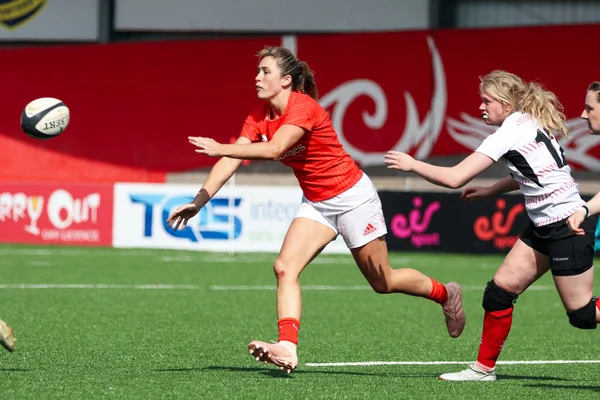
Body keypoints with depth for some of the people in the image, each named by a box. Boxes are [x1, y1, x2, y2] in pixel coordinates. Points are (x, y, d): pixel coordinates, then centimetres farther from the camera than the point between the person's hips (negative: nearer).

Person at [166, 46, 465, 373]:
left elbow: (273, 150, -40)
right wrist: (198, 201, -21)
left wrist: (220, 148, -43)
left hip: (351, 196, -7)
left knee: (383, 282, 6)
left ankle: (446, 294, 31)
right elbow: (231, 161, -10)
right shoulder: (259, 118, -4)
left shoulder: (303, 108, -26)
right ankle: (287, 349, -20)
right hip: (316, 203, 7)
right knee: (284, 268, -14)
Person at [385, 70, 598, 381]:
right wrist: (490, 191, 17)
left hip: (568, 227, -10)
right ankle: (484, 368, 11)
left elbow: (455, 178, -21)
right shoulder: (530, 124, 7)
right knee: (500, 290, 5)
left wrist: (411, 164, -10)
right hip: (544, 227, 10)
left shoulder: (511, 131, -19)